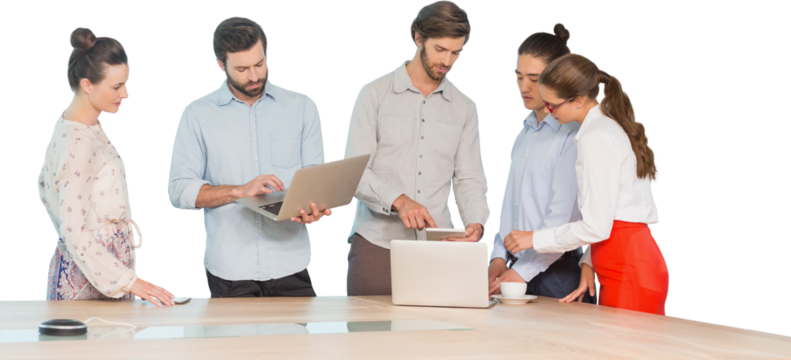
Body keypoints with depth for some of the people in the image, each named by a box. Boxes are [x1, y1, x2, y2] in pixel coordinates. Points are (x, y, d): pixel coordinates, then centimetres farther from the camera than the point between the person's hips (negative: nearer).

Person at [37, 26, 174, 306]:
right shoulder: (77, 145, -22)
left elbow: (44, 185, 22)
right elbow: (75, 235, -22)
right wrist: (128, 281, -23)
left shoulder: (91, 126, 8)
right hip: (89, 280, -10)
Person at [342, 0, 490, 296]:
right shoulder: (374, 94, 2)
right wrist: (398, 201, -21)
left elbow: (470, 178, 11)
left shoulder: (464, 107, 13)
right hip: (376, 242, -2)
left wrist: (475, 223, -10)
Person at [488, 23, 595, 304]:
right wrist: (499, 258, 5)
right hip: (518, 267, 7)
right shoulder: (525, 131, 16)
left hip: (558, 270, -7)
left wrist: (521, 271, -16)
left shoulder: (572, 133, -11)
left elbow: (564, 215, -15)